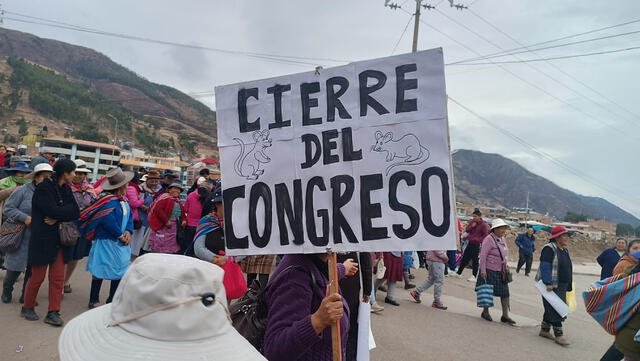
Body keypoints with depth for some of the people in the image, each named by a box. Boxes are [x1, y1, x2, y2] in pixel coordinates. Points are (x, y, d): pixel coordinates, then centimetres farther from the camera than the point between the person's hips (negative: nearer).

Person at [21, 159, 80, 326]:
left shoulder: (66, 189, 8)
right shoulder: (43, 188, -12)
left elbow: (76, 213, -1)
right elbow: (53, 211, -24)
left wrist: (58, 217, -16)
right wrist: (68, 209, -8)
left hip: (60, 241, 6)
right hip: (43, 239, -6)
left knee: (58, 278, 5)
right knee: (37, 277, 6)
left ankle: (53, 313, 12)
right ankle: (27, 308, 26)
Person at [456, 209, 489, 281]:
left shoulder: (483, 225, -10)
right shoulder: (472, 222, 8)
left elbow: (485, 235, -10)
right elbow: (467, 230, 7)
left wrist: (477, 239, -19)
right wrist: (472, 226, -10)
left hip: (476, 245, -6)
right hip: (470, 243, 6)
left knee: (475, 260, 0)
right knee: (464, 258, 11)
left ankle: (474, 276, 10)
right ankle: (459, 273, 20)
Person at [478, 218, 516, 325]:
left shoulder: (503, 239, 9)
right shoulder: (489, 239, -16)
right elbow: (483, 256, -18)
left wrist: (506, 265, 14)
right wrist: (483, 270, -20)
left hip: (501, 271, 8)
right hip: (490, 271, -7)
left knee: (505, 292, 5)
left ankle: (505, 316, 13)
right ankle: (485, 312, 22)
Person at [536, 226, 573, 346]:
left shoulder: (564, 250, 15)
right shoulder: (549, 248, -14)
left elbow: (568, 269, 21)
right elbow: (545, 267, -21)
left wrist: (568, 286, 19)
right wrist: (548, 284, -26)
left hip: (562, 286, 9)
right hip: (551, 286, -9)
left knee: (551, 309, 15)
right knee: (555, 310, -7)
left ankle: (544, 330, 25)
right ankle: (558, 335, -1)